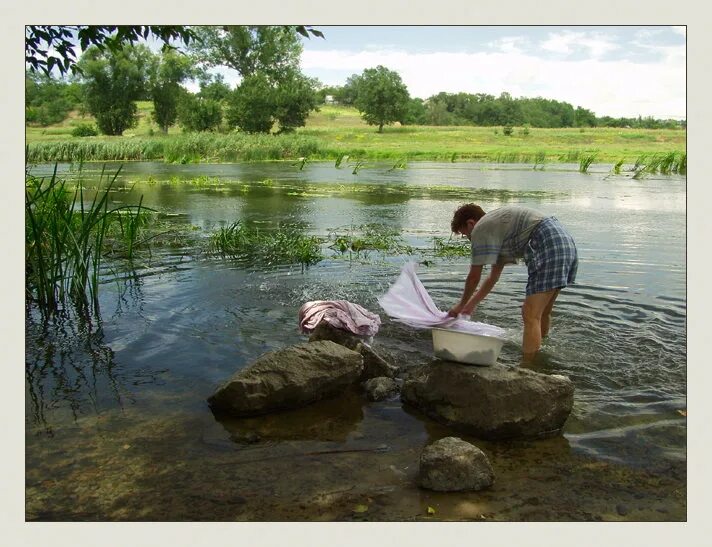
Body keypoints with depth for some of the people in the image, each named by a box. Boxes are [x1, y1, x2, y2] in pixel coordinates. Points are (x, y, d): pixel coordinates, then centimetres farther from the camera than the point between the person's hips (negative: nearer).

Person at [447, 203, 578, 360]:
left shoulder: (480, 229, 1)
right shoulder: (498, 225, 29)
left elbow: (474, 277, 3)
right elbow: (493, 277, 35)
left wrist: (461, 305, 19)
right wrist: (472, 304, 40)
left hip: (548, 247, -10)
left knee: (531, 317, -10)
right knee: (541, 313, 20)